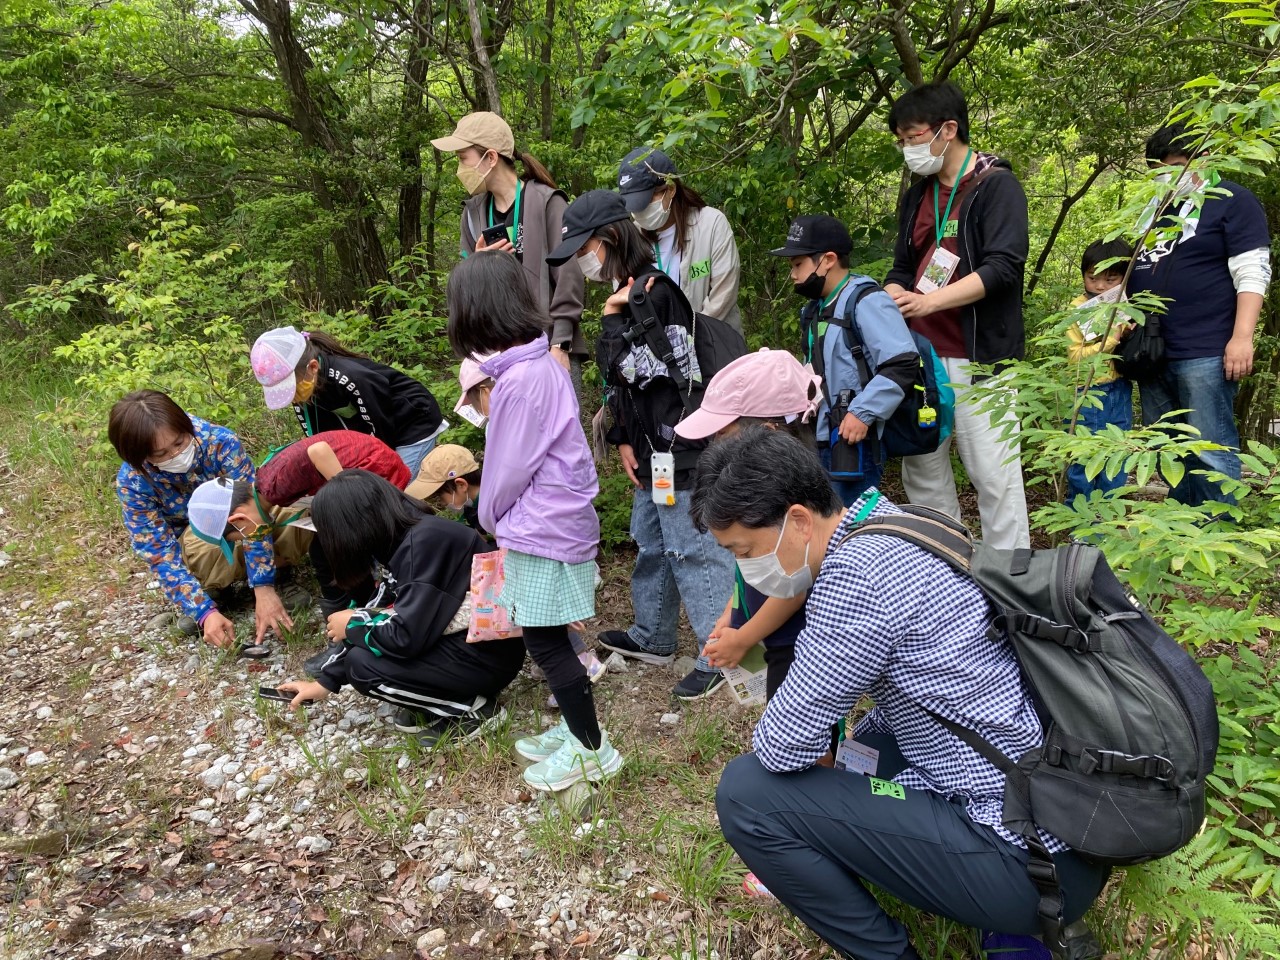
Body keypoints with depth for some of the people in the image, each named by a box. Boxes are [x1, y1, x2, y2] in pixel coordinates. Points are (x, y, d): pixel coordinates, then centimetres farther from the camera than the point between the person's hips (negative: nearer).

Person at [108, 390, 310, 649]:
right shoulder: (132, 483, -26)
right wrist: (205, 612, -38)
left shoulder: (220, 442, -30)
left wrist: (263, 588, -39)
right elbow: (161, 555, -25)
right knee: (203, 548, -38)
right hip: (191, 538, 0)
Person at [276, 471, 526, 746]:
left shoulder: (425, 542, -25)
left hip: (487, 654, -9)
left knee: (362, 664, -13)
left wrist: (352, 625, -8)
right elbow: (377, 610, 10)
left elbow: (407, 638, -27)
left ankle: (472, 709, -4)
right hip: (463, 640, 9)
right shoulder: (399, 539, 4)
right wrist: (326, 681, 11)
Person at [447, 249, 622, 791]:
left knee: (545, 642, 2)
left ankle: (591, 750, 16)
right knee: (547, 639, 18)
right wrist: (492, 412, 12)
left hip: (542, 530, -9)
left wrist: (490, 516, 1)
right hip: (555, 520, 9)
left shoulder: (518, 379, -22)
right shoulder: (540, 361, 6)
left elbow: (509, 467, -14)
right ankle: (574, 729, 32)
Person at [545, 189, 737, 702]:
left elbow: (629, 369, -22)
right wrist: (625, 440, 12)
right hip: (654, 447, 11)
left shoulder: (656, 292, -17)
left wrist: (613, 318, -13)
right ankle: (652, 636, 38)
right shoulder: (627, 293, 13)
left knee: (693, 549, -4)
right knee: (651, 542, 21)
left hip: (681, 447, -11)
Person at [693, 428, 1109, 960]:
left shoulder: (856, 571, -22)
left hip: (1035, 863, -10)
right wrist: (842, 755, 14)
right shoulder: (897, 527, 7)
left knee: (746, 793, -12)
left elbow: (783, 746, -16)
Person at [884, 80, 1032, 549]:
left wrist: (932, 300, -24)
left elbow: (1003, 266, -15)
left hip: (978, 357, -6)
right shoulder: (916, 196, 16)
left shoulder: (996, 186, -4)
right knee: (921, 470, 10)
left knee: (993, 474, -2)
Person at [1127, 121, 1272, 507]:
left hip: (1204, 355, -7)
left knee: (1209, 454, -5)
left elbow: (1252, 273, -8)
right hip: (1151, 353, 7)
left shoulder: (1231, 201, 0)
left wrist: (1242, 338, -16)